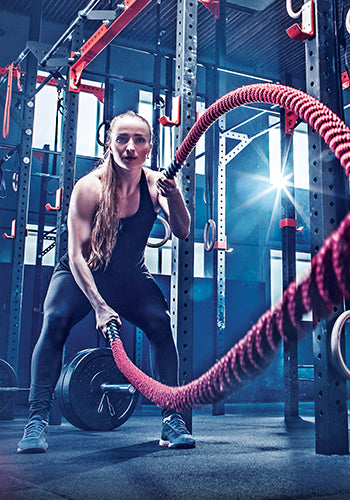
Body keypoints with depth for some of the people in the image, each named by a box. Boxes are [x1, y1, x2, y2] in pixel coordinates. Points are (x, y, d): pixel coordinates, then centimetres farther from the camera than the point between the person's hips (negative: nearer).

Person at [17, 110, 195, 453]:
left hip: (131, 276, 2)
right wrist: (99, 306, -37)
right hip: (82, 273, -2)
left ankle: (171, 419, -13)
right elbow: (76, 254, -26)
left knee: (161, 323, -22)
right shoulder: (89, 187, -24)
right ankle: (37, 420, -21)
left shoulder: (154, 184, -15)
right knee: (55, 321, -27)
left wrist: (174, 195, -45)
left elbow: (182, 232, -25)